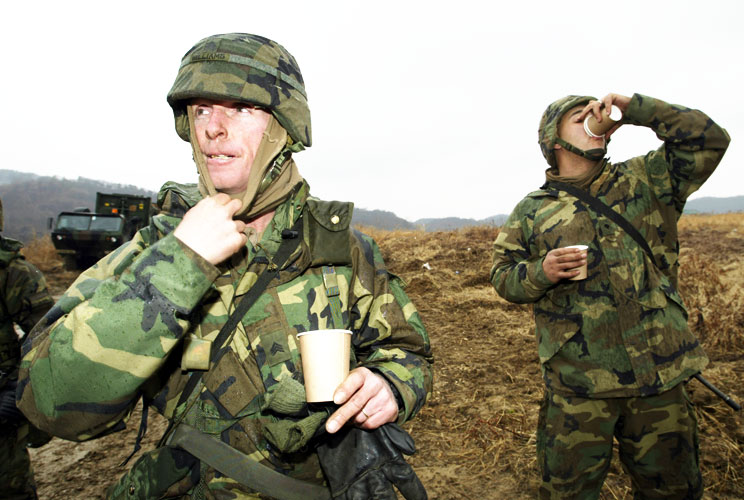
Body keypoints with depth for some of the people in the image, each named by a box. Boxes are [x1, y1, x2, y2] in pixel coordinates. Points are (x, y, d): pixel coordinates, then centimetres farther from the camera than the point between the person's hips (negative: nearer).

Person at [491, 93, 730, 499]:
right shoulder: (532, 211, 4)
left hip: (658, 373, 3)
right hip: (577, 383, -2)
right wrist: (541, 272, -17)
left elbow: (708, 139, 3)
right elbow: (502, 275, 3)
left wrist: (633, 108, -1)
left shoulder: (644, 180, 10)